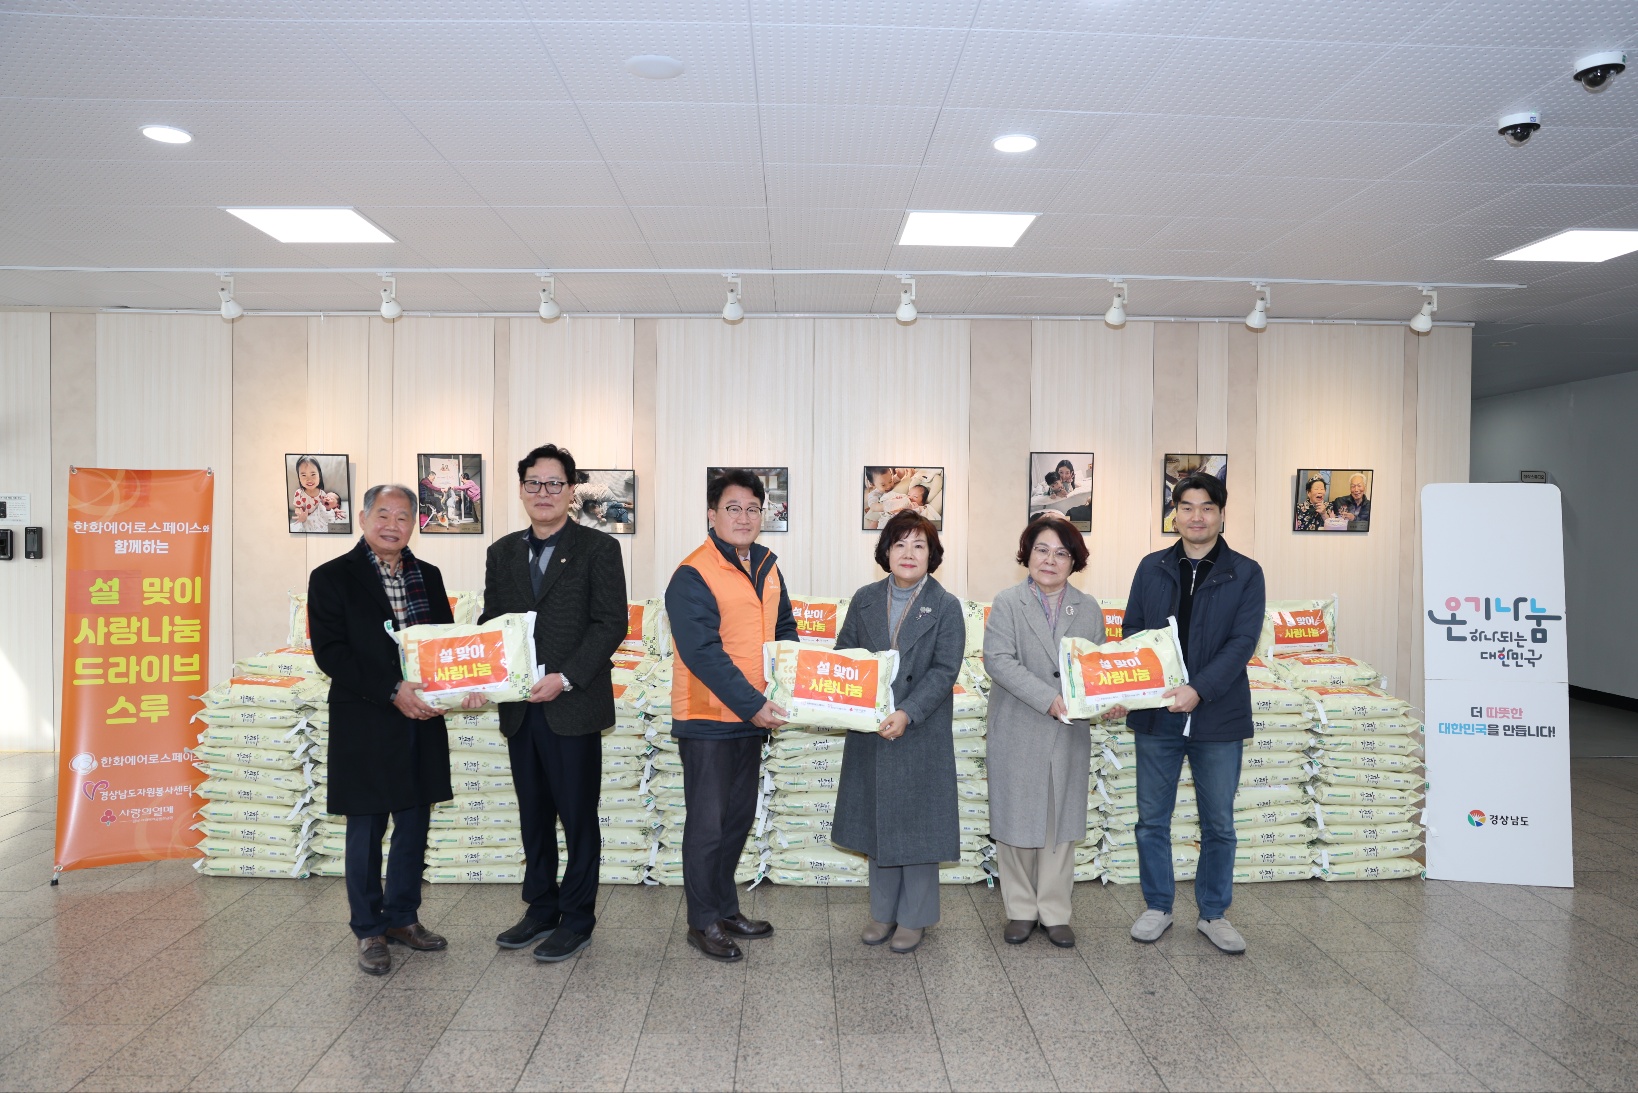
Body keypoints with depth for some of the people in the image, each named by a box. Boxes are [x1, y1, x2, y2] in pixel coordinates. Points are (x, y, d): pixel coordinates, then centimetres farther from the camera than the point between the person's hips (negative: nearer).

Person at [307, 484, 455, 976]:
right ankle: (369, 931, 21)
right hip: (364, 726, -5)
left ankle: (402, 917, 30)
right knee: (366, 829, 6)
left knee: (414, 824, 13)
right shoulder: (332, 578, -6)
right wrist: (393, 691, -21)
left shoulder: (428, 576, 9)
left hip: (421, 720, 5)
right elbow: (330, 652, -13)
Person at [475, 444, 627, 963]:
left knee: (578, 817, 5)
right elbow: (491, 623, 14)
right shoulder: (503, 552, 12)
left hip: (573, 706, -5)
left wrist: (566, 678, -18)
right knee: (534, 814, 15)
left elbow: (611, 623, -10)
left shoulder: (598, 548, -4)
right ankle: (541, 910, 30)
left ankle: (577, 920, 18)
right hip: (519, 707, 5)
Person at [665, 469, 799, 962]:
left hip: (752, 717, 7)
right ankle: (703, 922, 20)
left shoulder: (767, 566, 7)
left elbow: (784, 627, 15)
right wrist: (752, 706, -23)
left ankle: (726, 909, 33)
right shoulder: (692, 576, -16)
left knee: (739, 818, 17)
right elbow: (703, 654, -22)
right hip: (707, 719, -7)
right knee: (707, 823, 4)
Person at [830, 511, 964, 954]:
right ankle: (883, 912, 29)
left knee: (916, 823, 5)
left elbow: (944, 671, -11)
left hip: (922, 734, -3)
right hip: (870, 733, 4)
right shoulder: (865, 600, 6)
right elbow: (844, 654, 7)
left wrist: (907, 714, -23)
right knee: (877, 819, 13)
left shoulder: (946, 607, -5)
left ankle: (914, 917, 23)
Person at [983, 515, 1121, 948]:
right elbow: (999, 660, -16)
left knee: (1061, 823, 10)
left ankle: (1055, 912, 24)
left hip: (1070, 735, 3)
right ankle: (1021, 910, 24)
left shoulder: (1089, 608, 8)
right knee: (1017, 821, 8)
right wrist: (1048, 698, -25)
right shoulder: (1007, 603, -4)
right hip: (1018, 734, -2)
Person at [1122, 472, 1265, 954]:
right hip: (1156, 715, 2)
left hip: (1218, 716, -1)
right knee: (1152, 819, 10)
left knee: (1218, 824, 10)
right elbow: (1131, 631, 6)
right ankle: (1157, 907, 27)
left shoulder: (1245, 573, -1)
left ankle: (1214, 913, 27)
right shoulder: (1152, 568, 5)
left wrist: (1199, 689, -22)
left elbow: (1242, 642, -10)